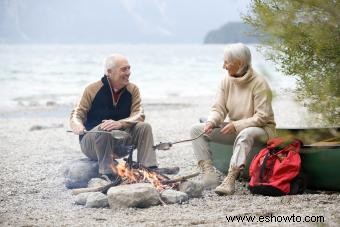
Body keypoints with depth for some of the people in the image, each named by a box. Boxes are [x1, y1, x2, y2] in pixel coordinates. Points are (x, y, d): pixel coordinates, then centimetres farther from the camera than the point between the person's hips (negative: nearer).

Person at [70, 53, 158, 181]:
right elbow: (77, 114, -9)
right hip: (91, 141, -3)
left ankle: (149, 169, -23)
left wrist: (119, 123, -32)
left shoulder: (132, 90, 0)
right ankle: (107, 174, -36)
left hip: (118, 141, 4)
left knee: (144, 127, -17)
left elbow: (139, 115, -12)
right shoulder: (93, 89, -8)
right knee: (104, 130, -36)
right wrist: (77, 126, -34)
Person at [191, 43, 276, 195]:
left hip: (261, 129, -7)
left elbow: (262, 117, -20)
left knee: (245, 135, -43)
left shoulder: (259, 83, -17)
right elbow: (219, 108, -1)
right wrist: (211, 122, -23)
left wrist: (237, 125, -28)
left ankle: (230, 180, -49)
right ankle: (208, 173, -24)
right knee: (196, 129, -8)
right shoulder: (227, 81, 2)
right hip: (234, 128, 7)